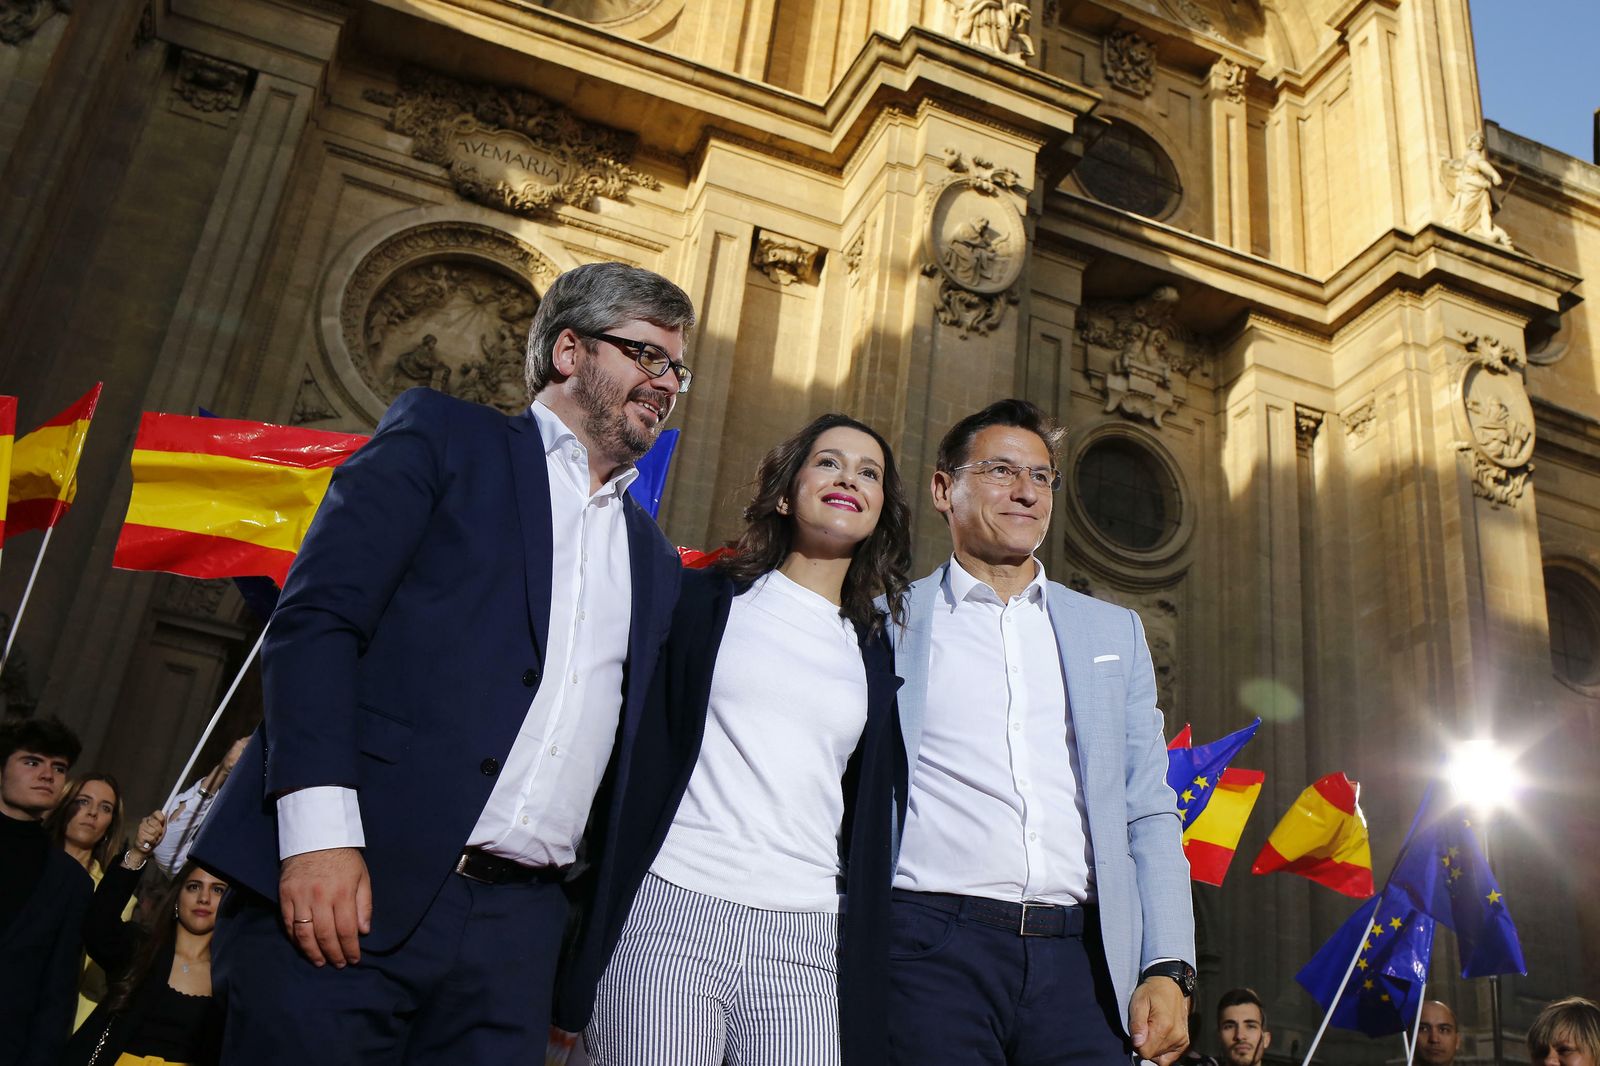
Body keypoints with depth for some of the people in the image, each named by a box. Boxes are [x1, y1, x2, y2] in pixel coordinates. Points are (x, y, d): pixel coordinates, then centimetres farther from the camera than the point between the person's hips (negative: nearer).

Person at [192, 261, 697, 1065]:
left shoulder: (654, 561, 20)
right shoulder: (442, 436, 6)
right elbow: (314, 617, -5)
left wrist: (597, 956, 12)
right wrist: (320, 829, -17)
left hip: (517, 928, 5)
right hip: (353, 879, -4)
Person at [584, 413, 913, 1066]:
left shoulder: (874, 655, 14)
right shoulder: (706, 599, 7)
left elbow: (871, 822, 17)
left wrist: (865, 956, 11)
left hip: (806, 942, 2)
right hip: (671, 914, -2)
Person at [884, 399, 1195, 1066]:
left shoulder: (1114, 631, 17)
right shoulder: (889, 623, 8)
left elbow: (1149, 814, 13)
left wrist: (1169, 968, 2)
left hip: (1080, 957, 3)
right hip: (933, 946, -2)